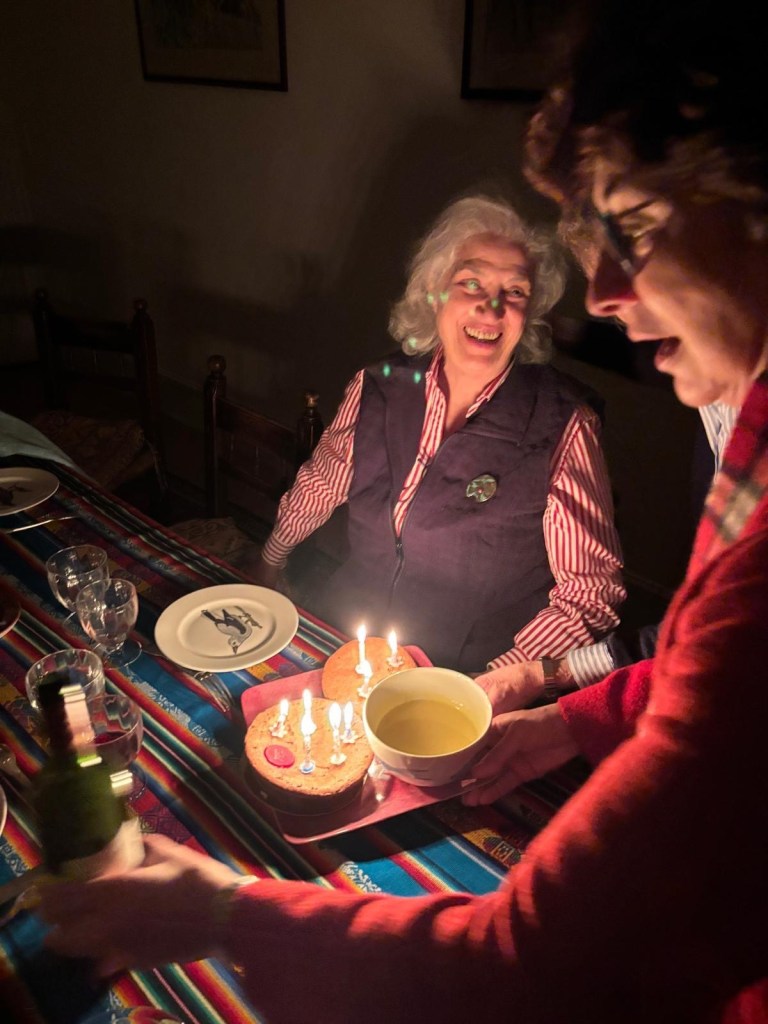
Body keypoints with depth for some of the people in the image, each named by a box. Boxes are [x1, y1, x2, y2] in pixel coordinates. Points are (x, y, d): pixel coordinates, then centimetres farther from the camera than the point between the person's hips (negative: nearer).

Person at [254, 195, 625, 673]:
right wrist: (269, 564, 27)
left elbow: (591, 588, -11)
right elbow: (318, 487, 15)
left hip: (470, 678, -2)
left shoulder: (563, 422, -12)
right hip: (343, 638, 3)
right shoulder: (379, 386, -2)